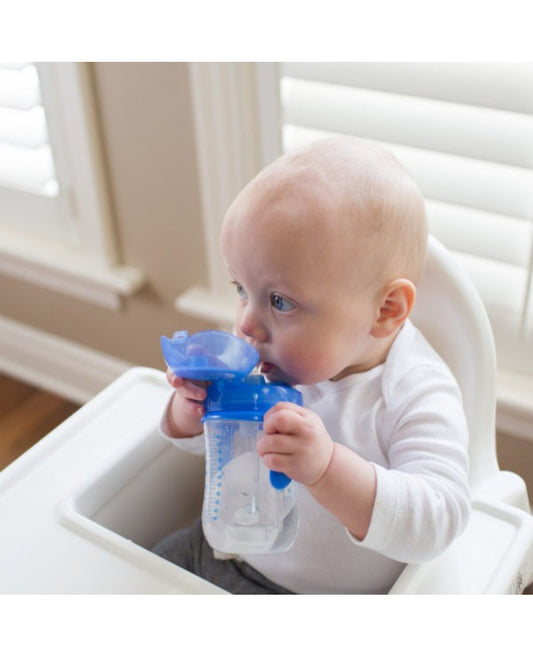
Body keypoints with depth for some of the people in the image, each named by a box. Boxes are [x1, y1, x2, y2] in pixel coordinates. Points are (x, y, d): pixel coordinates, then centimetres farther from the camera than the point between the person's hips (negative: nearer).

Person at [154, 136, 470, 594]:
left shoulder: (416, 397, -26)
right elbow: (201, 442, 5)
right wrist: (193, 408, -20)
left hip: (323, 595, -4)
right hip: (221, 554, 4)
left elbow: (437, 522, -35)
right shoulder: (267, 360, -10)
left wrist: (326, 467, -49)